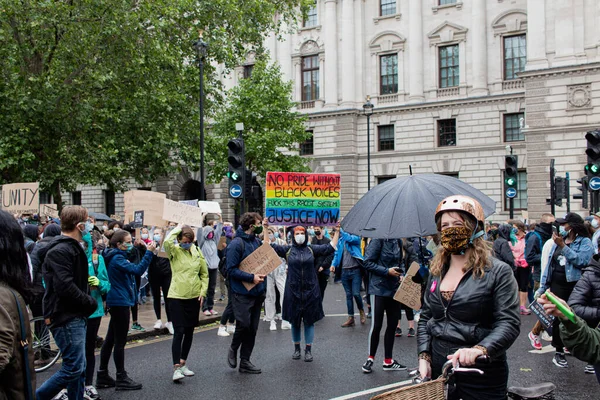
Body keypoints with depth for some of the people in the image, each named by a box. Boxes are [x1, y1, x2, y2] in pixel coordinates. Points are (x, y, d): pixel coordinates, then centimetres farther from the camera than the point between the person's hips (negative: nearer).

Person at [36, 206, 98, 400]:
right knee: (72, 369, -7)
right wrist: (90, 303, -13)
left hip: (76, 317, 10)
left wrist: (87, 303, 5)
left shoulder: (72, 248, 15)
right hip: (66, 318, -10)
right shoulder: (60, 251, -17)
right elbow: (65, 287, -25)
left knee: (79, 369, 13)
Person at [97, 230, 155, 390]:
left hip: (117, 302, 10)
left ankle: (102, 376, 20)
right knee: (120, 341, -2)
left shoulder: (117, 257, 13)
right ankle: (121, 379, 6)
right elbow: (138, 270, -29)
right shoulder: (117, 259, -18)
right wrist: (149, 252, -29)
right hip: (120, 302, -10)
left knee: (110, 339, 13)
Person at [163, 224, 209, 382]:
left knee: (189, 331, 12)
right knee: (179, 331, -8)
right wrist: (178, 228, -16)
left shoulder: (197, 251, 3)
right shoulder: (174, 250, -6)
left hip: (194, 297, 4)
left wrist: (203, 291, 1)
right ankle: (176, 367, -4)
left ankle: (183, 363, 26)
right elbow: (167, 241, -31)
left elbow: (204, 274, 10)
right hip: (177, 297, -4)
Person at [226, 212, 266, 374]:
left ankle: (245, 361, 17)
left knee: (252, 328, 8)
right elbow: (231, 270, -17)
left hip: (256, 293, 8)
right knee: (244, 324, -12)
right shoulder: (236, 243, -13)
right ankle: (233, 349, 17)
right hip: (242, 293, -8)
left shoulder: (256, 241, 12)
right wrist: (251, 277, -22)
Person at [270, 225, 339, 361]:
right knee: (295, 321, 9)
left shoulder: (312, 250, 6)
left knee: (309, 320, 4)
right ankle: (296, 348, 25)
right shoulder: (288, 250, 5)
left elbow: (330, 247, 4)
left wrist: (337, 232, 1)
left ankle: (308, 350, 16)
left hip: (310, 291, 0)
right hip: (293, 290, 0)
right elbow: (270, 246, 2)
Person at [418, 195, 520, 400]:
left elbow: (508, 323, -16)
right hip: (438, 370, 5)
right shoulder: (437, 271, 9)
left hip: (481, 374, -4)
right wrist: (424, 356, 2)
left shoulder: (498, 272, -7)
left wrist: (479, 349, -31)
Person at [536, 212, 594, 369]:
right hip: (557, 284, 4)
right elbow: (550, 264, 12)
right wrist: (542, 287, 10)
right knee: (557, 318, 3)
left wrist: (563, 246, -21)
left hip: (576, 286, -4)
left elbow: (581, 260, -23)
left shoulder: (584, 242, -4)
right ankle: (559, 352, 15)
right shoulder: (558, 240, 10)